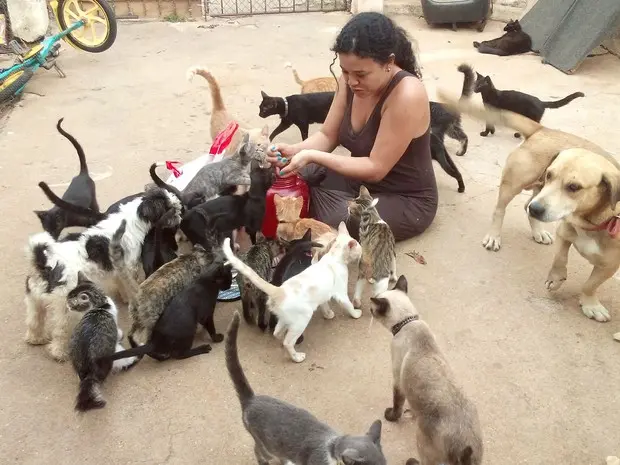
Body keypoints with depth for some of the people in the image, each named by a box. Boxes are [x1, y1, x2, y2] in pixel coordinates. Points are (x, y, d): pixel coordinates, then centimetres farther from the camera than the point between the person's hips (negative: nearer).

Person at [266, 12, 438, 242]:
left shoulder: (407, 95, -30)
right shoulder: (351, 81, -9)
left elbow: (376, 168, -27)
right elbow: (328, 136, -1)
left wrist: (312, 157, -32)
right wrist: (294, 150, -22)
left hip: (406, 200, -6)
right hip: (361, 178, 7)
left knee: (325, 221, -27)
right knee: (290, 179, -10)